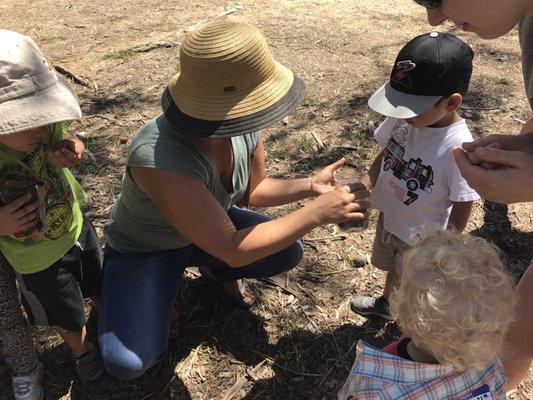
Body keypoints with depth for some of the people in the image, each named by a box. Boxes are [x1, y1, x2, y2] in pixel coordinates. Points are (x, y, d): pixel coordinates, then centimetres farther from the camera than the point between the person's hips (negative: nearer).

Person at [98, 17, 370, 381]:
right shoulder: (159, 159, -43)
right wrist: (317, 213, -35)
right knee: (127, 362, -23)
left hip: (208, 225, 6)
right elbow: (233, 249, -38)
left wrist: (309, 186, -19)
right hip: (146, 248, -5)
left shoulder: (244, 126, -21)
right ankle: (152, 294, 9)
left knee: (288, 254, -7)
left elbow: (252, 190, -2)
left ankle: (215, 268, 20)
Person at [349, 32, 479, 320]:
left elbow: (462, 208, -22)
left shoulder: (458, 149, -33)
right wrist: (365, 184, -16)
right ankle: (385, 303, 64)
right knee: (392, 269, 33)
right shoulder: (403, 119, -18)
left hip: (422, 241, -5)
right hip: (389, 219, 6)